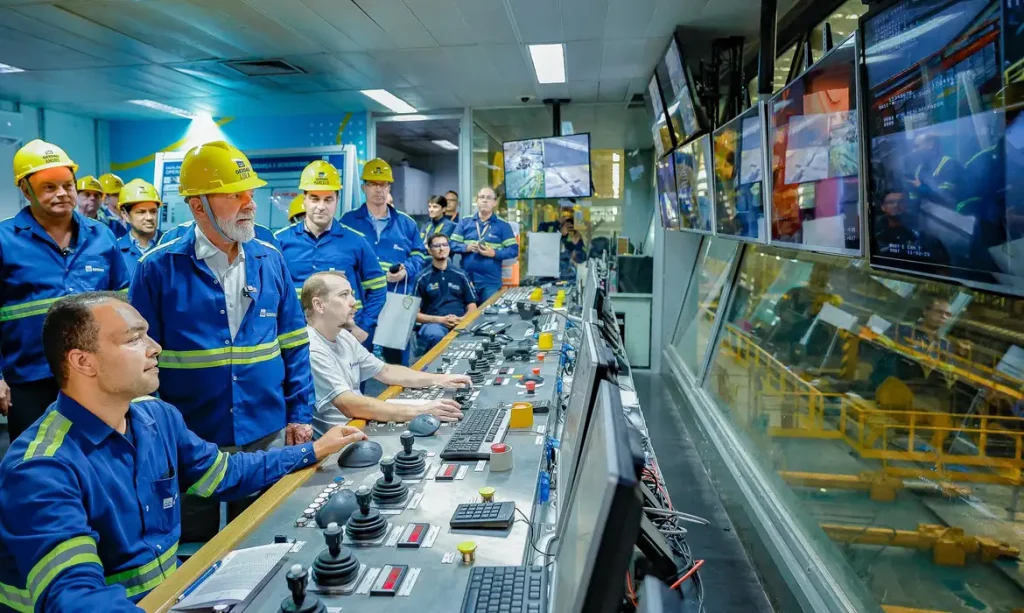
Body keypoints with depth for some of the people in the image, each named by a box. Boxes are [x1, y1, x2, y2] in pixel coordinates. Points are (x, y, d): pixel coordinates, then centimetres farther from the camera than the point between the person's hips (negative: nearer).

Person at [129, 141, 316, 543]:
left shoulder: (270, 261, -1)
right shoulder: (158, 269, -9)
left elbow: (294, 346, 4)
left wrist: (299, 413, 0)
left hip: (265, 435, 2)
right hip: (189, 441, -2)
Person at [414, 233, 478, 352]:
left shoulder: (460, 275, 16)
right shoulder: (422, 278, 7)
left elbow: (472, 306, 17)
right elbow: (415, 314, 4)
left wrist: (462, 319, -5)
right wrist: (440, 320, -10)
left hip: (460, 323, 2)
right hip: (433, 323, -2)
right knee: (436, 336, -39)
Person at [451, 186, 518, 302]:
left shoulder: (503, 225, 2)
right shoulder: (465, 222, 8)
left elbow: (514, 250, -3)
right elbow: (453, 244, 5)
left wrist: (494, 253, -17)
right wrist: (467, 247, -14)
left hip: (491, 281, -1)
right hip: (466, 279, 2)